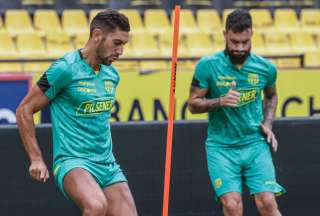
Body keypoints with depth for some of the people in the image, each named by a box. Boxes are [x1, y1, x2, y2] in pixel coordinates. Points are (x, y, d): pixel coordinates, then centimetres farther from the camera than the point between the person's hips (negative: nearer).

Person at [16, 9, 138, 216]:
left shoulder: (112, 74, 12)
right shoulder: (64, 69, -10)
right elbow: (24, 110, -4)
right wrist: (36, 159, -6)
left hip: (108, 165, 7)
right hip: (73, 162, -7)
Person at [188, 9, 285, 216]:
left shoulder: (266, 68, 0)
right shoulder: (207, 65, -8)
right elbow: (193, 104, -2)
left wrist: (268, 124, 6)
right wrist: (220, 101, -20)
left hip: (255, 145, 2)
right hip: (221, 147, -2)